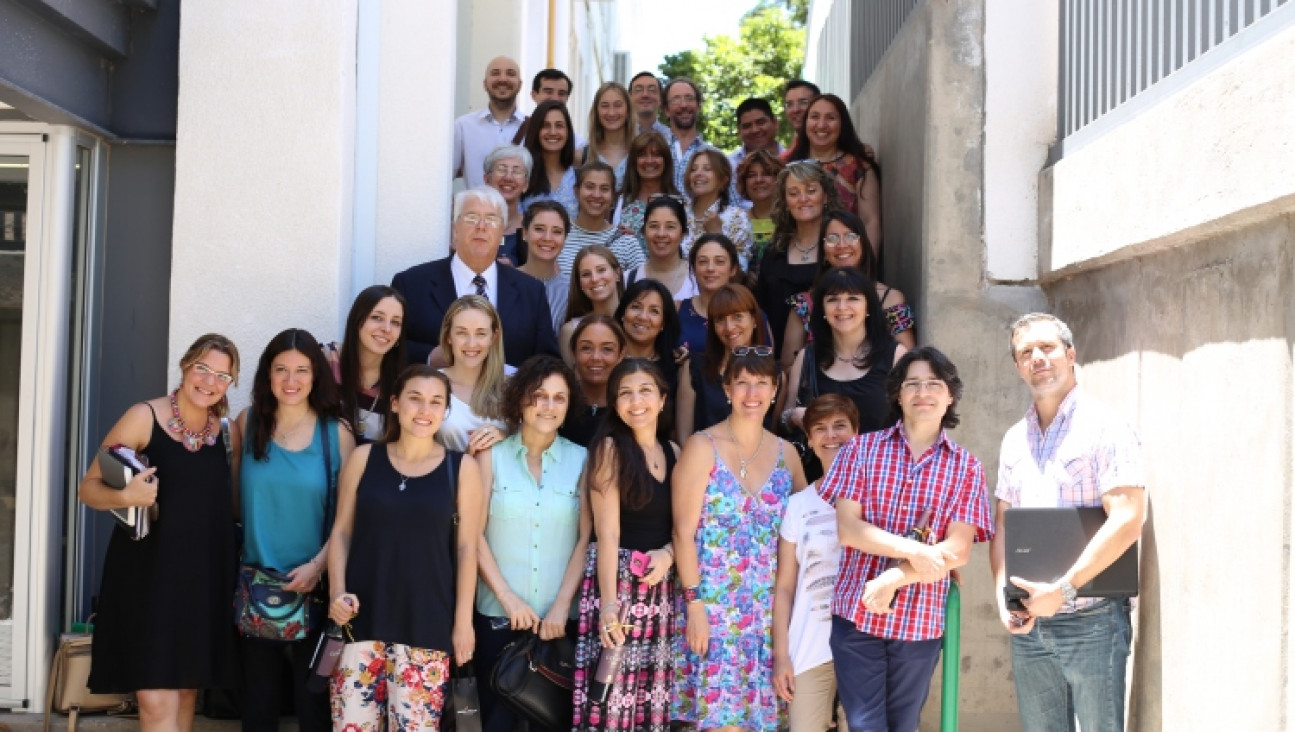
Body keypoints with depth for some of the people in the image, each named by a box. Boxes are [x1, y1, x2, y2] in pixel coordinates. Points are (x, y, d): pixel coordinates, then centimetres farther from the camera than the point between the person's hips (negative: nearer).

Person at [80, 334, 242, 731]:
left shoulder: (228, 430, 7)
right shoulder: (144, 417, -6)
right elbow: (89, 487, -5)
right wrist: (124, 496, -25)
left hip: (205, 576, 5)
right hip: (148, 574, -4)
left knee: (187, 691, 11)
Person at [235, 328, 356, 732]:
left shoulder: (337, 432, -3)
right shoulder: (248, 422, 2)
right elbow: (233, 498, 7)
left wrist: (318, 565, -14)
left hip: (313, 584, -2)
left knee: (313, 696, 8)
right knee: (257, 696, 13)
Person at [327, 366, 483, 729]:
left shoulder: (462, 468, 2)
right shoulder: (363, 458, 5)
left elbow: (466, 548, 3)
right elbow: (341, 532, 7)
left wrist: (463, 620, 0)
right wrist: (337, 592, -6)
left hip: (426, 621, -1)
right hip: (362, 616, 1)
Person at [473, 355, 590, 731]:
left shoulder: (581, 459, 3)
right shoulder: (492, 454, 2)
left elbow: (586, 539, 0)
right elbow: (474, 533, -2)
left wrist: (562, 605, -8)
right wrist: (507, 597, -10)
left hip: (560, 617, 1)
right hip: (497, 613, 0)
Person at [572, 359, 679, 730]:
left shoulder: (674, 452, 10)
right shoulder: (610, 448, -5)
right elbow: (607, 531, -12)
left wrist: (669, 552, -8)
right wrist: (608, 601, -23)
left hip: (662, 583, 5)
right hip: (617, 577, -5)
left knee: (652, 691, 7)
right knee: (612, 690, -7)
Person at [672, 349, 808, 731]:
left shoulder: (786, 453, 8)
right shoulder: (703, 447, -5)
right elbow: (684, 532, -8)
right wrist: (694, 603, -14)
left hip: (768, 610, 4)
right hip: (715, 606, -4)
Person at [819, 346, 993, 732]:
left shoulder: (966, 467, 2)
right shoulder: (862, 448, 1)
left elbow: (957, 551, -7)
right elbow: (847, 528, -7)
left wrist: (893, 579, -17)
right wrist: (912, 549, -18)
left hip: (921, 622, 1)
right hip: (855, 614, -1)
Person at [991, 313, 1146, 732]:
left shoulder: (1105, 427, -8)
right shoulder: (1014, 439, 12)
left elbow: (1127, 521, -17)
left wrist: (1063, 590, -18)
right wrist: (1003, 594, -2)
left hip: (1091, 619, -6)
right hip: (1028, 623, 6)